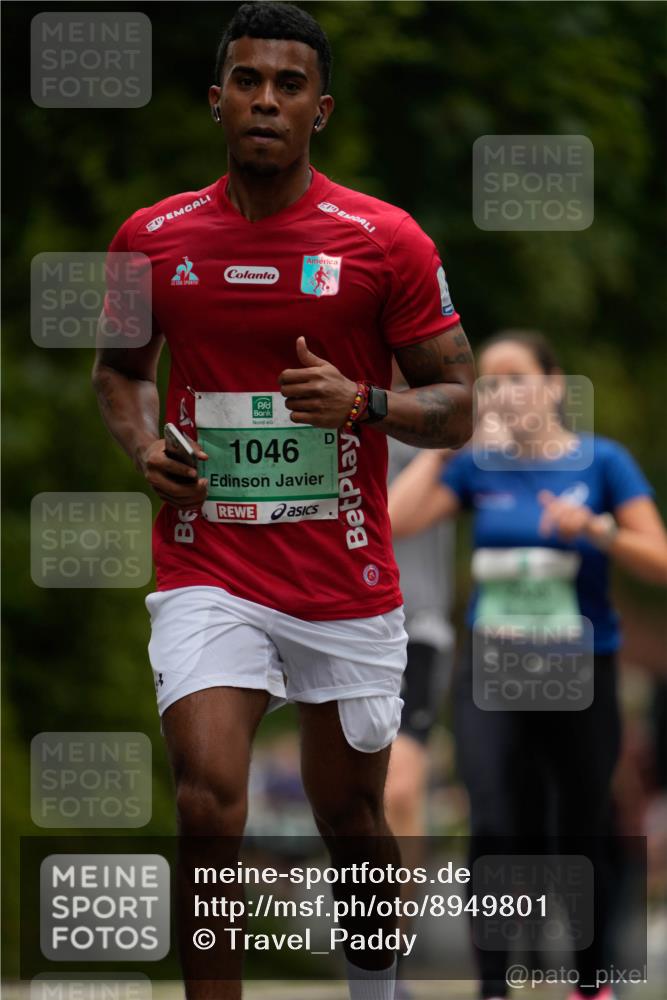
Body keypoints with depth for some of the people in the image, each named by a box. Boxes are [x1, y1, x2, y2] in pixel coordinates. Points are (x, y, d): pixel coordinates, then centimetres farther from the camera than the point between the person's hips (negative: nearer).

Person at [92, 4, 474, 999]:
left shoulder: (386, 240, -4)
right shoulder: (153, 237, 3)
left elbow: (456, 407, 0)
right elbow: (119, 366, 21)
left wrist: (364, 403, -20)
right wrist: (142, 441, 0)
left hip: (347, 584, 0)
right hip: (207, 573, 0)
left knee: (352, 822, 13)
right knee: (209, 805, -19)